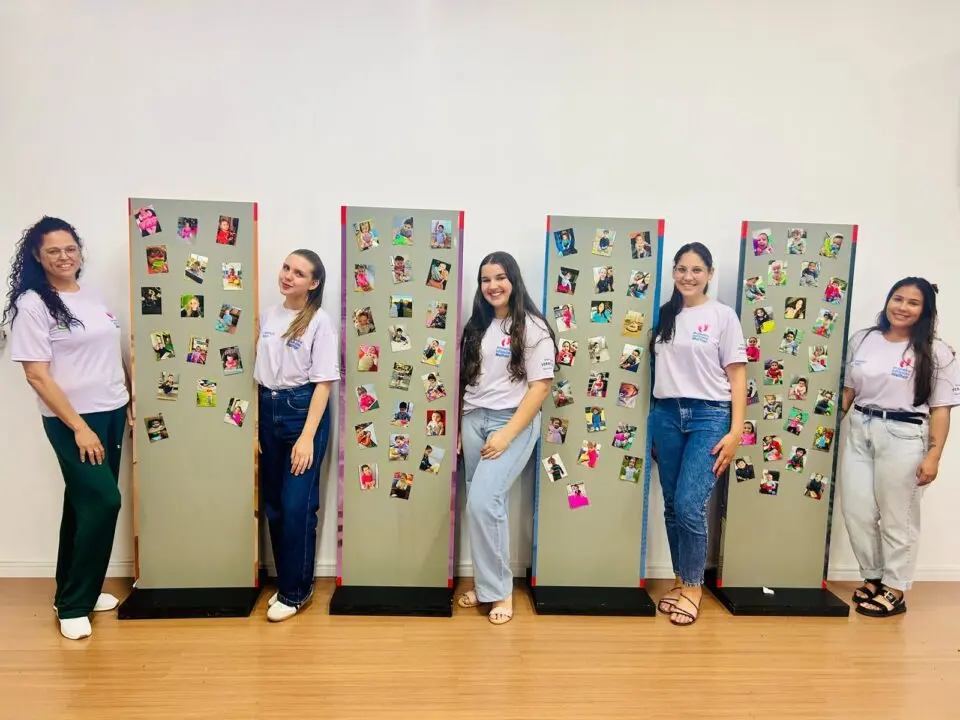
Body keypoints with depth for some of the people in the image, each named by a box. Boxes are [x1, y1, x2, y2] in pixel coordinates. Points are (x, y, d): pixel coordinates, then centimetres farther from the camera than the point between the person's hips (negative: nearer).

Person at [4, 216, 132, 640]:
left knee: (85, 503, 14)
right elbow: (37, 375, -15)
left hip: (112, 413, 6)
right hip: (72, 420, -6)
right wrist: (78, 427, -18)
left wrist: (131, 399, 9)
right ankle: (72, 606, 7)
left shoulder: (93, 297, 9)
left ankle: (75, 591, 29)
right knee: (103, 501, -10)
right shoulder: (32, 305, -11)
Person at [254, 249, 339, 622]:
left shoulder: (320, 321, -8)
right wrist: (253, 424, 7)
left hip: (303, 410, -6)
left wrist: (308, 436, -17)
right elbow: (259, 374, 11)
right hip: (268, 410, 6)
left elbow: (324, 381, -12)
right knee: (273, 504, 11)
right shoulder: (268, 315, 8)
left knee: (297, 505, -3)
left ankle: (295, 591, 14)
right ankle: (285, 582, 28)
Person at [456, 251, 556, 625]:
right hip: (473, 420, 5)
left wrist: (508, 434, -16)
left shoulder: (533, 327, -6)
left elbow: (541, 386, -11)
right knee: (480, 505, 6)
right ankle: (485, 583, 22)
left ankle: (499, 590, 2)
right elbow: (465, 380, 14)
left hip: (514, 422, -5)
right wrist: (458, 426, 8)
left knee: (483, 501, -15)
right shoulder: (476, 326, 12)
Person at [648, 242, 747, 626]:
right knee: (672, 505, 7)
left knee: (690, 506, -10)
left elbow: (737, 375, -1)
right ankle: (680, 579, 24)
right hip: (666, 415, 4)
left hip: (710, 416, -3)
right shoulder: (664, 316, 11)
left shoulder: (723, 316, 1)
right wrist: (655, 419, 7)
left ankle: (693, 586, 10)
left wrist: (735, 431, -8)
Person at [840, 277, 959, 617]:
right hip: (858, 432, 4)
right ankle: (872, 577, 27)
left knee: (897, 518, 6)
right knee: (856, 512, 8)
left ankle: (894, 590, 21)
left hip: (903, 437, -4)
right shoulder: (862, 339, 7)